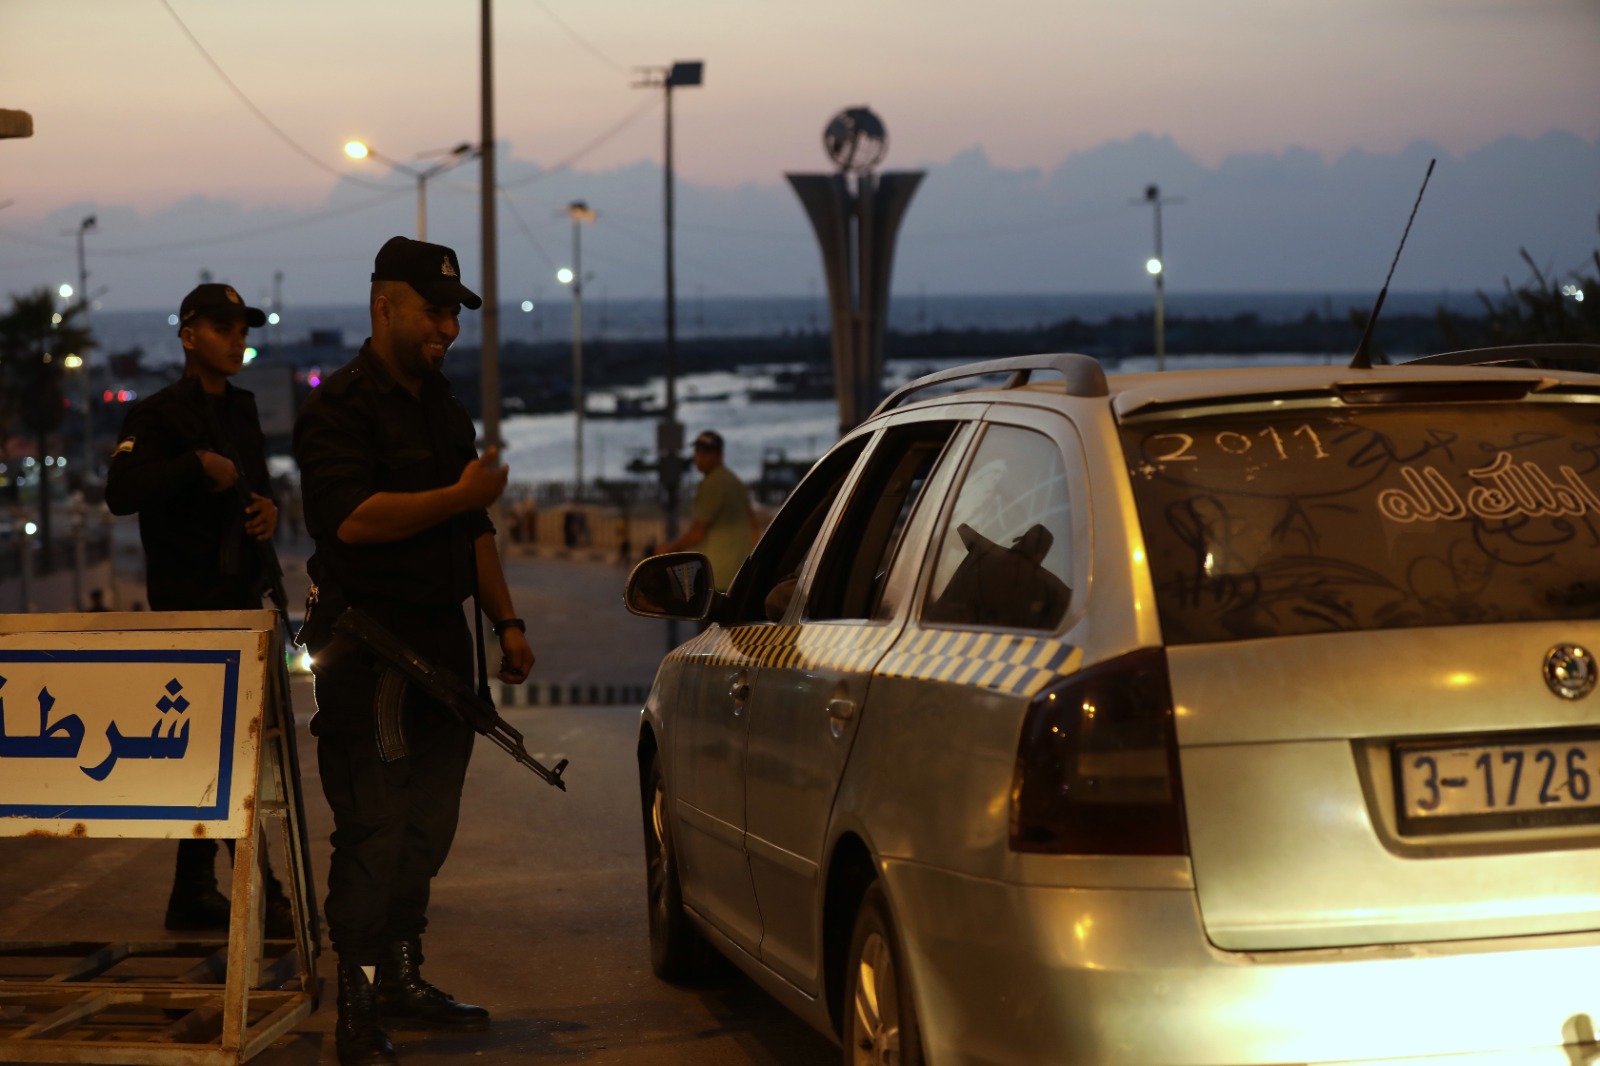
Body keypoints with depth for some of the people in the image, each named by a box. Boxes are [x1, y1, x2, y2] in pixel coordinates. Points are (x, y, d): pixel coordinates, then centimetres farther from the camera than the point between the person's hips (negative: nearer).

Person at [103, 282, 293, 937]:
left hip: (239, 598, 8)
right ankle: (261, 895, -11)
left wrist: (268, 508, 2)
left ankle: (193, 895, 18)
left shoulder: (242, 410, 15)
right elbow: (121, 492, -22)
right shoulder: (158, 414, -9)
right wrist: (199, 464, -25)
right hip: (188, 599, -8)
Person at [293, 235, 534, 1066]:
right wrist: (459, 495, -20)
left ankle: (402, 981, 23)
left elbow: (474, 530, 25)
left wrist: (505, 620, 19)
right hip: (366, 648, -8)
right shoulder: (339, 406, -9)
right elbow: (353, 516, -23)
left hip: (441, 644, 8)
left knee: (427, 828, 12)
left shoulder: (442, 408, 19)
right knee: (373, 835, -10)